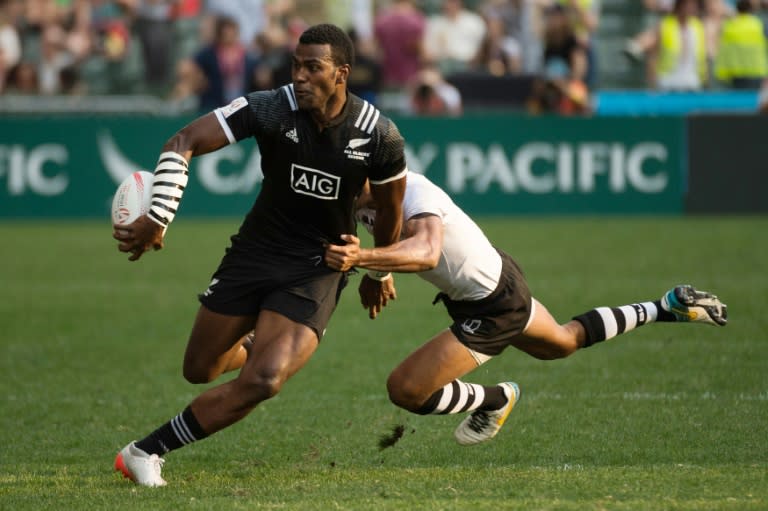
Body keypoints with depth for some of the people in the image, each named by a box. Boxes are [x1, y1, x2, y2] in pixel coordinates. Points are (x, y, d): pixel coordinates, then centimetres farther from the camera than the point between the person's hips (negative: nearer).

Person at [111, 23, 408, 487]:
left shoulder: (379, 136, -15)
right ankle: (257, 347, 49)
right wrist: (158, 220, -31)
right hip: (255, 252, 2)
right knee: (200, 370, 12)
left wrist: (380, 274, 18)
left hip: (317, 271, -2)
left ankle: (148, 451, -9)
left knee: (263, 382, -22)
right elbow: (183, 143, -18)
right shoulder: (271, 109, -18)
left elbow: (391, 210, 4)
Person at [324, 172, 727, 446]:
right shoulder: (369, 200, -11)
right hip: (497, 278, 10)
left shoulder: (416, 196, -37)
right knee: (564, 342, 35)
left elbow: (425, 252, -58)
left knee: (405, 390, -11)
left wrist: (361, 258, -71)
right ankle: (664, 308, 46)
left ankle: (494, 401, 15)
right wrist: (374, 274, -10)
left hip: (494, 307, -10)